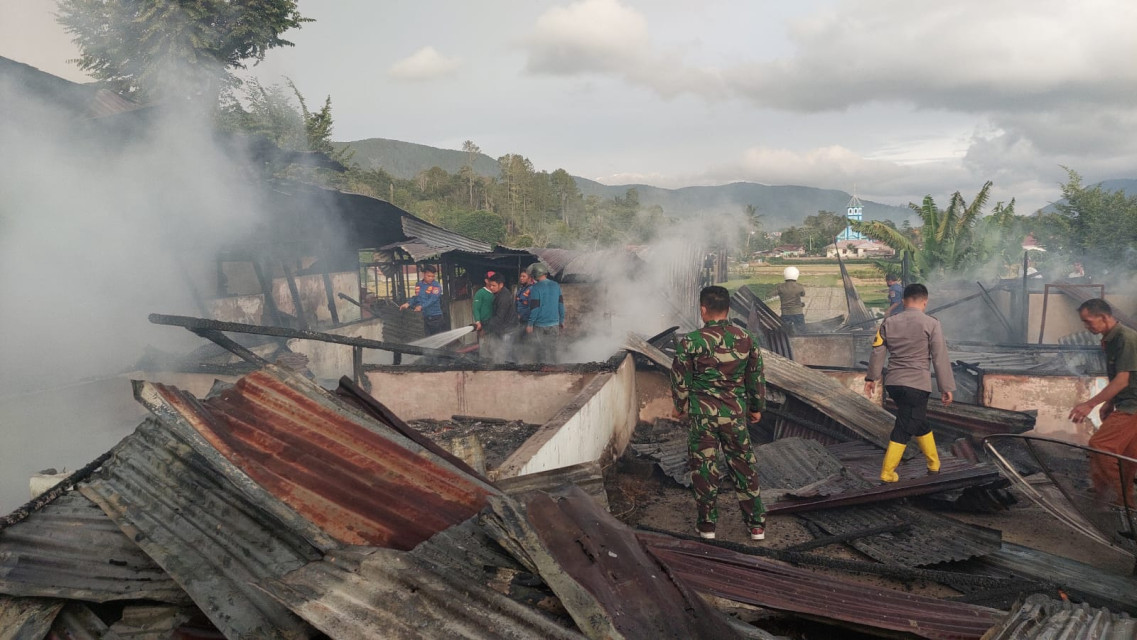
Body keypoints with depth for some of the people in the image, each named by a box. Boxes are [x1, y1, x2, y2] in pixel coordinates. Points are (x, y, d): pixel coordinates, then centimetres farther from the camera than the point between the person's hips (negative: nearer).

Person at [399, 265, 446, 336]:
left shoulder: (436, 285, -7)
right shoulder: (418, 285, 9)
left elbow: (433, 299, -19)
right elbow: (416, 297, 15)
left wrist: (421, 306, -31)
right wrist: (408, 303, -2)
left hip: (435, 317, -4)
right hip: (423, 316, 4)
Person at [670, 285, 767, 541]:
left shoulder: (690, 342, -12)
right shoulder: (746, 339, -2)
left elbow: (680, 380, -4)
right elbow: (756, 377, 6)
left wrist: (681, 408, 13)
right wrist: (757, 407, 20)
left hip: (702, 415, -2)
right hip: (736, 414, 3)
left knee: (704, 468, 9)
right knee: (744, 466, 13)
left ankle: (707, 525, 18)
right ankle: (756, 524, 20)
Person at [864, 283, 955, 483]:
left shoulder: (889, 322, 4)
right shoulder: (931, 324, -7)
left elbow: (877, 352, 9)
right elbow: (940, 358, -7)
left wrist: (871, 377, 19)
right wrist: (946, 387, -1)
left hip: (893, 384, 5)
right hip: (917, 385, -5)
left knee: (919, 422, 22)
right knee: (904, 428, 1)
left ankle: (933, 463, 33)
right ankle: (887, 473, 4)